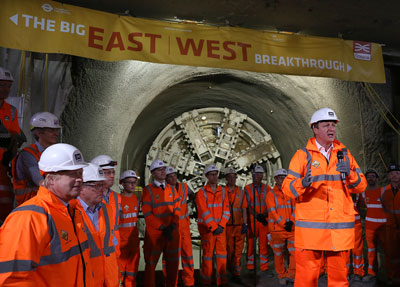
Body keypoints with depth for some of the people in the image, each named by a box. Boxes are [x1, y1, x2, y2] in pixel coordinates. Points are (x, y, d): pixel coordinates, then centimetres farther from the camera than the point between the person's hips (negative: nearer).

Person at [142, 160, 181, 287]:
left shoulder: (172, 189, 10)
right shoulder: (148, 190, -6)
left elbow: (177, 209, 6)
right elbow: (147, 214, -11)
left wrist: (173, 226, -9)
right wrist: (162, 228, -14)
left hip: (172, 232, 5)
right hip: (154, 233, -4)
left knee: (173, 263, 13)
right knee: (151, 264, 7)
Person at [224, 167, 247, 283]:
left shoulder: (241, 192, 8)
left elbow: (244, 209, 8)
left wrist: (245, 224, 1)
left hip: (239, 226, 2)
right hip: (226, 226, -1)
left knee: (238, 250, 2)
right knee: (228, 250, 7)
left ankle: (236, 273, 10)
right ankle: (228, 270, 25)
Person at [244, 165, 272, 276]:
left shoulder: (267, 188, 11)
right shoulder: (247, 188, 3)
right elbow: (247, 205, -3)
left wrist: (265, 214, -12)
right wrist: (256, 215, -14)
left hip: (264, 221, 2)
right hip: (252, 220, -2)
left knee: (264, 244, 4)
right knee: (251, 244, 3)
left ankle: (265, 267, 12)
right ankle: (250, 268, 13)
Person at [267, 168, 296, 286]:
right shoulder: (271, 193, -2)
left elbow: (294, 209, 8)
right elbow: (272, 211, -10)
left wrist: (291, 221, -8)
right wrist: (284, 224, -14)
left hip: (291, 228, 3)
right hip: (277, 229, -3)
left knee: (295, 252, -1)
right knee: (279, 254, 6)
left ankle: (291, 275, 15)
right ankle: (282, 276, 22)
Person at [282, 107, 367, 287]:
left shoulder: (344, 154, 13)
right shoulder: (303, 155, 2)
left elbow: (361, 186, 9)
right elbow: (287, 188, -4)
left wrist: (350, 174, -12)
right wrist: (303, 183, -25)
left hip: (341, 228, 3)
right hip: (311, 226, -3)